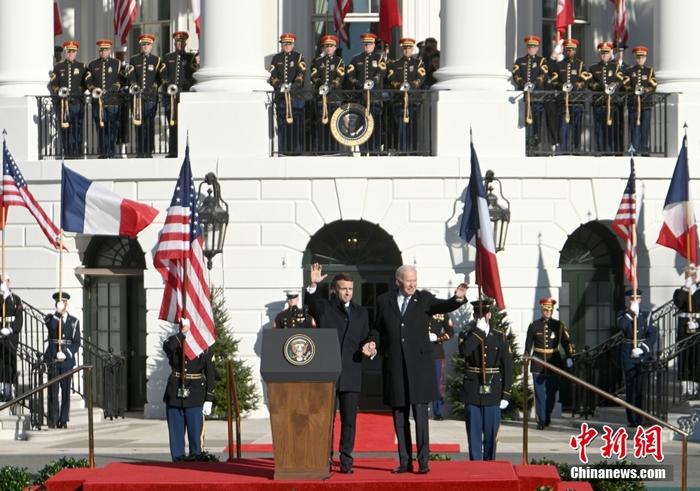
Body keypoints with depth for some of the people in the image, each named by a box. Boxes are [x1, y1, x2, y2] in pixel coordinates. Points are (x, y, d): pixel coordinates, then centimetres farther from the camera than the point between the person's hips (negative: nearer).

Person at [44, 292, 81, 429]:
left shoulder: (74, 321, 10)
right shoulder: (50, 318, 7)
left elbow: (77, 342, 5)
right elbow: (52, 326, -18)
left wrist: (66, 353, -9)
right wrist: (59, 313, -21)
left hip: (68, 359, 1)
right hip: (52, 358, -1)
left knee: (66, 390, 1)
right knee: (53, 390, -4)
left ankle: (63, 420, 5)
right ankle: (53, 420, -2)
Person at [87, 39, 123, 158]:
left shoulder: (117, 64, 10)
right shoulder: (92, 65, 13)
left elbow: (121, 80, 8)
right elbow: (88, 82, 11)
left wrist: (116, 87, -10)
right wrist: (93, 89, -7)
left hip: (113, 102, -1)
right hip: (98, 102, 1)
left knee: (112, 127, -3)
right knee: (101, 127, -2)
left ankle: (111, 153, 2)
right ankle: (103, 153, 1)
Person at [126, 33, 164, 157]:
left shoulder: (157, 60, 10)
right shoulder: (134, 60, 10)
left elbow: (160, 77, 9)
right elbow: (130, 76, 1)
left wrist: (155, 87, -4)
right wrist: (133, 85, -15)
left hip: (151, 96, 0)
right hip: (138, 96, 0)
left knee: (150, 124, 1)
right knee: (139, 124, -3)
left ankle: (149, 152, 4)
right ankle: (140, 152, 0)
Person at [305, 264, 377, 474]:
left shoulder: (361, 312, 15)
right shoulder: (324, 308, 5)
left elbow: (366, 338, 17)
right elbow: (310, 301, -15)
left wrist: (369, 348, -5)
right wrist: (313, 285, -33)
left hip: (351, 372, 2)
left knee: (349, 419, 2)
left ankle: (346, 459, 8)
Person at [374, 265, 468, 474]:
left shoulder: (424, 299, 4)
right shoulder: (384, 301, 9)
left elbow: (443, 306, -13)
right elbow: (378, 328, 14)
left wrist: (458, 298, -32)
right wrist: (379, 349, 2)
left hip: (419, 365, -2)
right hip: (394, 366, 2)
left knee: (420, 414, -7)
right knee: (399, 416, 6)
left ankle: (423, 461, -6)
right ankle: (404, 461, 12)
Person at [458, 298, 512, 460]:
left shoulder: (500, 337, 5)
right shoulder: (467, 335, 4)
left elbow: (507, 367, 3)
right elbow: (464, 351, -20)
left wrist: (506, 395, -3)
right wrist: (478, 331, -18)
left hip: (493, 393, 0)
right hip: (473, 393, 0)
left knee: (491, 435, 4)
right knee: (474, 434, 1)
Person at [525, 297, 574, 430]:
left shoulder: (559, 326, 4)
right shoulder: (534, 326, 3)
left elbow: (566, 342, 0)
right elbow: (528, 345, 7)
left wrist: (569, 357, -13)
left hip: (554, 363, 1)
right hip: (538, 365, -1)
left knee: (551, 393, 8)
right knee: (540, 393, -4)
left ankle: (547, 417, 29)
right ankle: (541, 421, 0)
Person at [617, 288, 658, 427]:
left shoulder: (647, 316, 8)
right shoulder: (623, 316, 8)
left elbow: (652, 335, -1)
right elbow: (621, 326, -15)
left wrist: (642, 349, -13)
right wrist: (632, 312, -15)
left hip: (644, 355, 0)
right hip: (628, 356, 0)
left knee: (643, 388, -5)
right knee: (630, 387, -1)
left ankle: (643, 418, 0)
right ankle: (632, 419, 2)